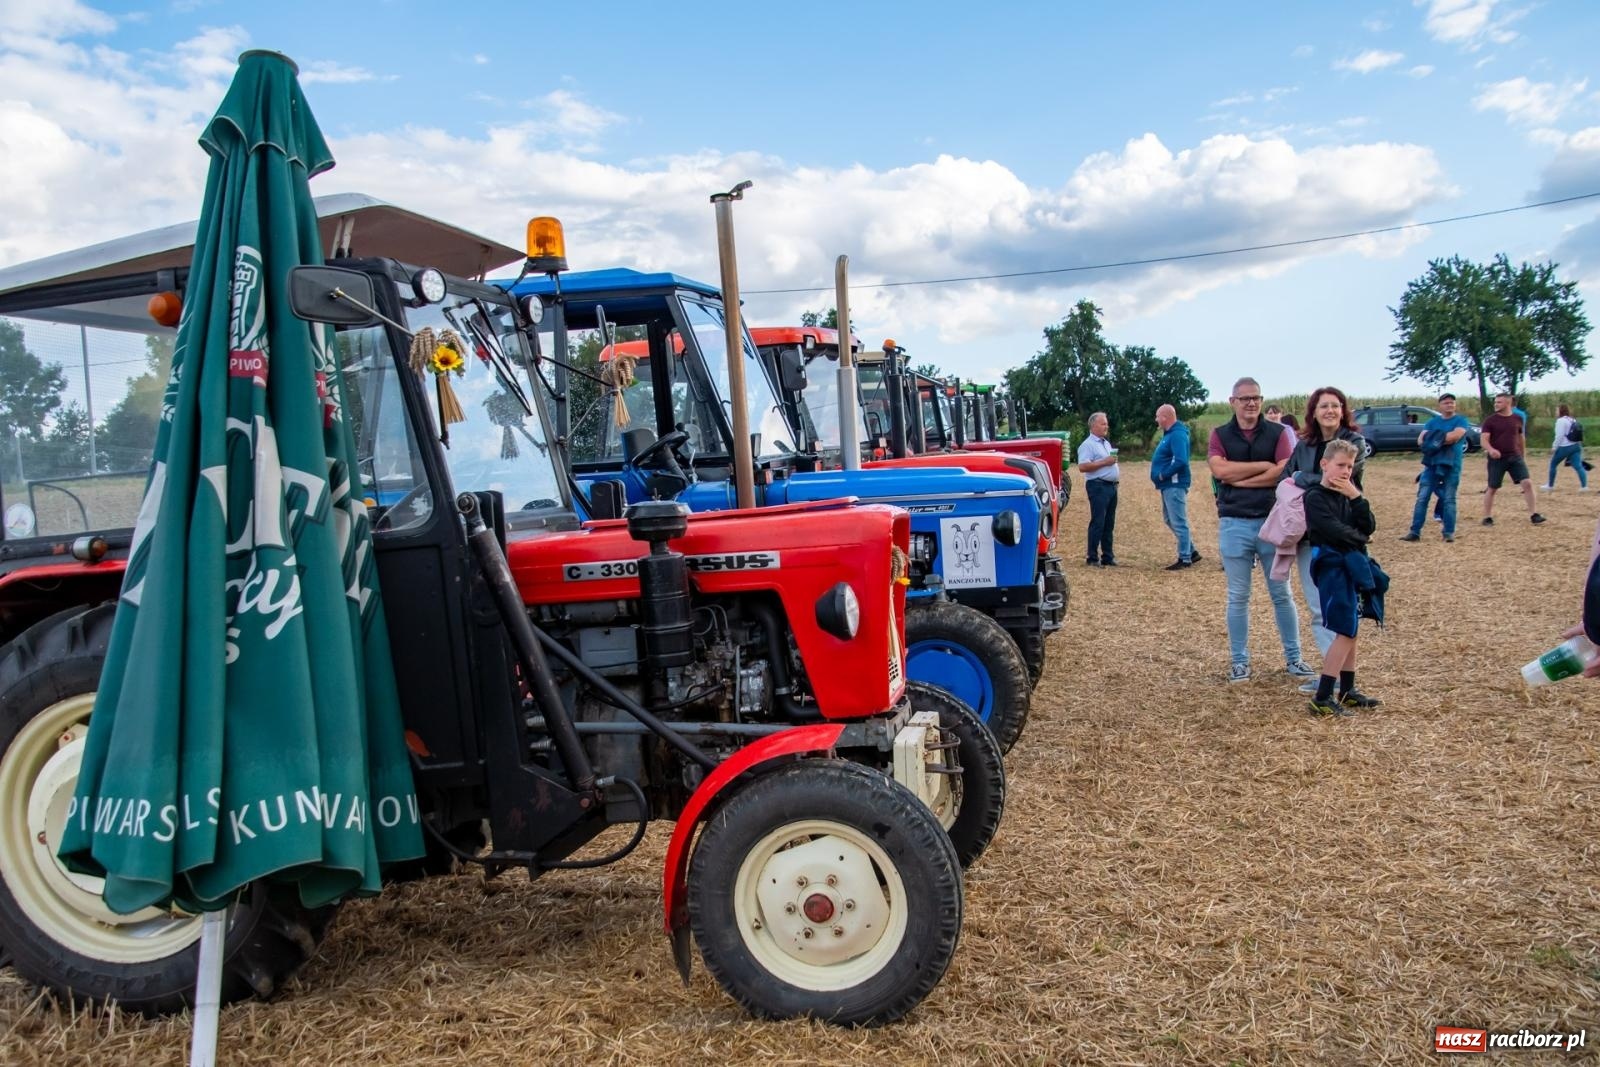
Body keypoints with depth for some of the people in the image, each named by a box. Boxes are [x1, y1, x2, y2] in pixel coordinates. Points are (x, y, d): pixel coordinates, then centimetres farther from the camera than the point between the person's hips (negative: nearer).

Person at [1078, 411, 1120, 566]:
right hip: (1098, 486, -9)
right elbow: (1082, 466, -20)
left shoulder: (1106, 443, 20)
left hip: (1111, 486, 9)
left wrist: (1117, 472, 13)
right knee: (1097, 523, -8)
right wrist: (1104, 462, -19)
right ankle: (1093, 558, -4)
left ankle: (1107, 556, 16)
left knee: (1109, 524, 10)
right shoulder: (1088, 445, -9)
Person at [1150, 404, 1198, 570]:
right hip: (1168, 485, 11)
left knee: (1178, 522, -5)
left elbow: (1180, 461, -28)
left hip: (1175, 485, -11)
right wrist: (1162, 476, 8)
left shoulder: (1177, 435, -17)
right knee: (1169, 520, 17)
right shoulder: (1169, 433, 16)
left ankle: (1185, 558, 2)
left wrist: (1163, 475, -18)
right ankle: (1191, 552, 24)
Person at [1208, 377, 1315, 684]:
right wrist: (1264, 466, -10)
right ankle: (1239, 661, 15)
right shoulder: (1220, 435, 4)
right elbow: (1220, 469, -13)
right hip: (1234, 524, 0)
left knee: (1281, 594, 9)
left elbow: (1284, 472, -11)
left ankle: (1293, 658, 19)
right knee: (1238, 597, 6)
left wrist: (1238, 478, -11)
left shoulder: (1276, 433, 3)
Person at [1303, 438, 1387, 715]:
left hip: (1352, 566, 8)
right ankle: (1322, 698, -7)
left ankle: (1347, 691, 23)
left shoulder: (1348, 494, 13)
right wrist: (1361, 539, -2)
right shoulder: (1316, 497, -10)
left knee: (1350, 631, 13)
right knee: (1345, 633, -10)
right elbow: (1334, 531, -20)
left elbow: (1369, 527, 3)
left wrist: (1356, 497, -9)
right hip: (1334, 567, -8)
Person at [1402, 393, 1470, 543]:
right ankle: (1415, 531, -1)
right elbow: (1420, 440, 2)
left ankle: (1449, 532, 7)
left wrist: (1433, 439, -7)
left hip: (1452, 466, -3)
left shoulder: (1461, 420, 3)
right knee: (1422, 498, -2)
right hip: (1431, 465, 3)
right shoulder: (1432, 422, 13)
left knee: (1449, 499, 1)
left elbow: (1455, 436, -15)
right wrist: (1445, 439, -13)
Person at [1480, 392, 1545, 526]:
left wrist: (1522, 455, 22)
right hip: (1497, 459, -2)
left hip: (1515, 457, 2)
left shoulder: (1517, 419, 7)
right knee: (1492, 488, 3)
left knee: (1527, 483, -9)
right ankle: (1487, 517, 14)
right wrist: (1490, 449, -31)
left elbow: (1520, 438, 19)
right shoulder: (1490, 421, -3)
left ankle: (1532, 514, -2)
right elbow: (1484, 440, -10)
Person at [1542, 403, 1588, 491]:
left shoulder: (1561, 421, -9)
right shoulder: (1573, 420, 16)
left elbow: (1559, 436, -15)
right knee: (1578, 466, -2)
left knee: (1553, 464, 11)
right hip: (1576, 446, 7)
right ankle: (1584, 486, -14)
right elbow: (1577, 435, 15)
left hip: (1565, 447, -7)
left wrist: (1554, 447, -11)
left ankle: (1550, 485, 18)